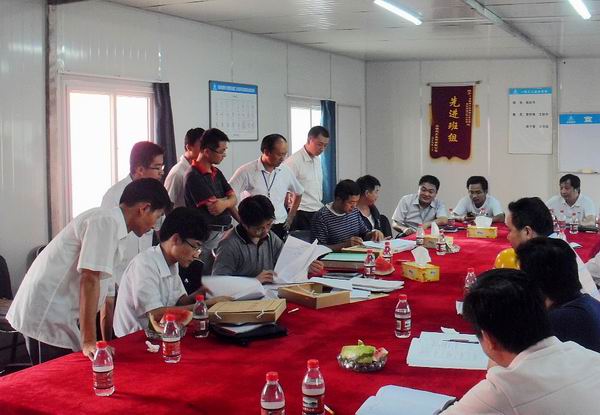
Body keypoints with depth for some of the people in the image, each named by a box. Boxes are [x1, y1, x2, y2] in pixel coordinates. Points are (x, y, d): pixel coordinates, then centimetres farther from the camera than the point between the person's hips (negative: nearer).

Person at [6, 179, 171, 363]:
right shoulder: (107, 222, -17)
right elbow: (89, 280, -24)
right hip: (47, 318, -9)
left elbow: (103, 287, 16)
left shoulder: (112, 223, 12)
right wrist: (89, 342, -25)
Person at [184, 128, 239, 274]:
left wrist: (223, 203, -12)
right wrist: (227, 199, 1)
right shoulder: (193, 177, -14)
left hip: (225, 231, 8)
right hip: (208, 235, -8)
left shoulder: (217, 173, 14)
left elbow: (233, 199, 10)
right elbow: (214, 208, -18)